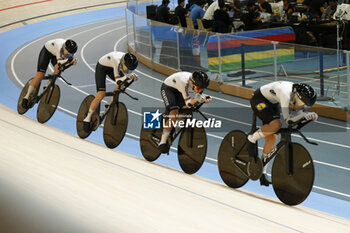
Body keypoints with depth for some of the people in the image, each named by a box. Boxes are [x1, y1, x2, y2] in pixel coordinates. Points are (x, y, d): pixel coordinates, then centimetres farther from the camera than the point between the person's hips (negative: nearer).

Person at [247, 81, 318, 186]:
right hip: (259, 100, -8)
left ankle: (262, 173, 14)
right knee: (276, 125, -31)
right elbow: (288, 120, -36)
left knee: (272, 137, 3)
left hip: (272, 103, 8)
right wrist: (305, 115, -41)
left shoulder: (298, 95, -14)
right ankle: (251, 139, -6)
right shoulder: (285, 94, -36)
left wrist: (310, 116, -25)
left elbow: (298, 115, -8)